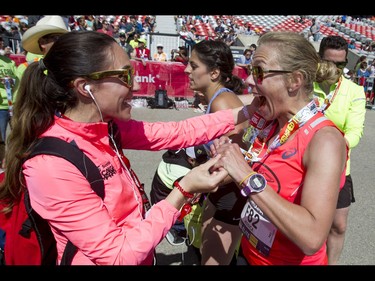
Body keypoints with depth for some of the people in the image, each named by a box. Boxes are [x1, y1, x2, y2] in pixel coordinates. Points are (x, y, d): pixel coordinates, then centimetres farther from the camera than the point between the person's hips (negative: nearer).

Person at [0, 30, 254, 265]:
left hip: (140, 254, 7)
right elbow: (118, 255, -28)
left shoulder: (103, 127, -9)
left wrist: (243, 113, -7)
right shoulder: (53, 165, -32)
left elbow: (177, 133, -7)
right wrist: (184, 192, -31)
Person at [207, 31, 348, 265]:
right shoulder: (270, 122, -4)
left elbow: (313, 237, -33)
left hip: (291, 260, -6)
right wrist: (232, 158, -11)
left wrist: (247, 177, -33)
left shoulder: (325, 140, -24)